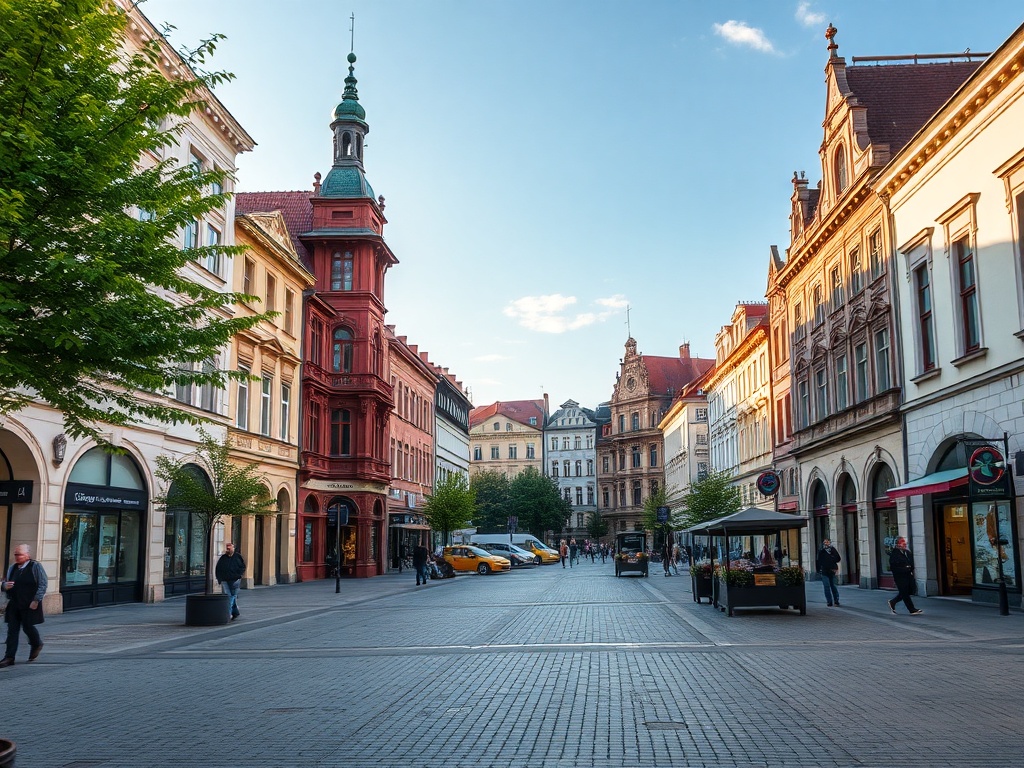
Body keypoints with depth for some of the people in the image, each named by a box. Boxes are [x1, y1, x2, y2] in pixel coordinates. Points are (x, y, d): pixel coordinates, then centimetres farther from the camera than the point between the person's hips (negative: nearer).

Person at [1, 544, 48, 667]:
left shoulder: (35, 567, -6)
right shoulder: (12, 568, 11)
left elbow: (42, 585, -9)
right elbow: (5, 583, 21)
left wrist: (36, 600, -16)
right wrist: (5, 585, -4)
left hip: (30, 605, -5)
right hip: (14, 604, 5)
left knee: (28, 627, 3)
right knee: (12, 629, 1)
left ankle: (37, 645, 33)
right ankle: (9, 657, 3)